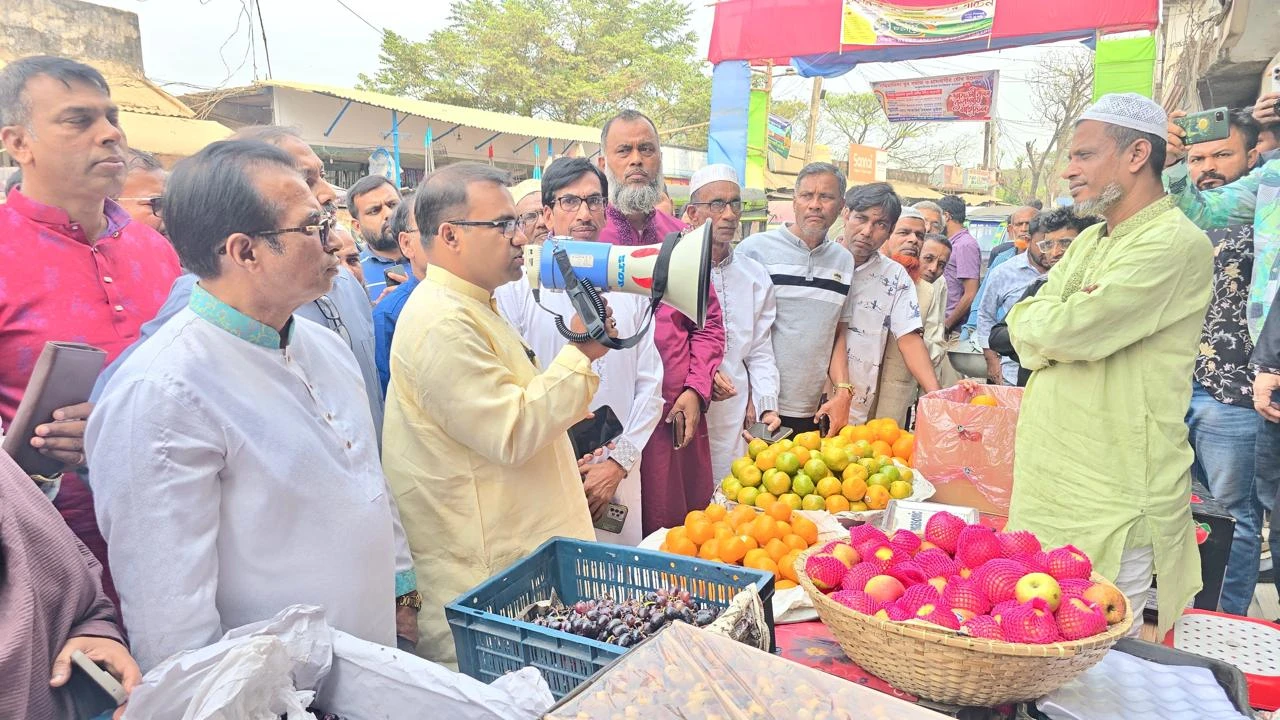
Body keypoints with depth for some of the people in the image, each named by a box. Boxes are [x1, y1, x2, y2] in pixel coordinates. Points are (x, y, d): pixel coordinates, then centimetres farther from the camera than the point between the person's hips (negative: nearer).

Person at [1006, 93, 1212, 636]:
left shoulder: (1176, 242, -13)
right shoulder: (1089, 242, 16)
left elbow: (1067, 332, -24)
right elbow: (1027, 336, 7)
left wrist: (1051, 318, -3)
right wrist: (1065, 320, -12)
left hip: (1109, 503, -8)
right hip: (1044, 484, 8)